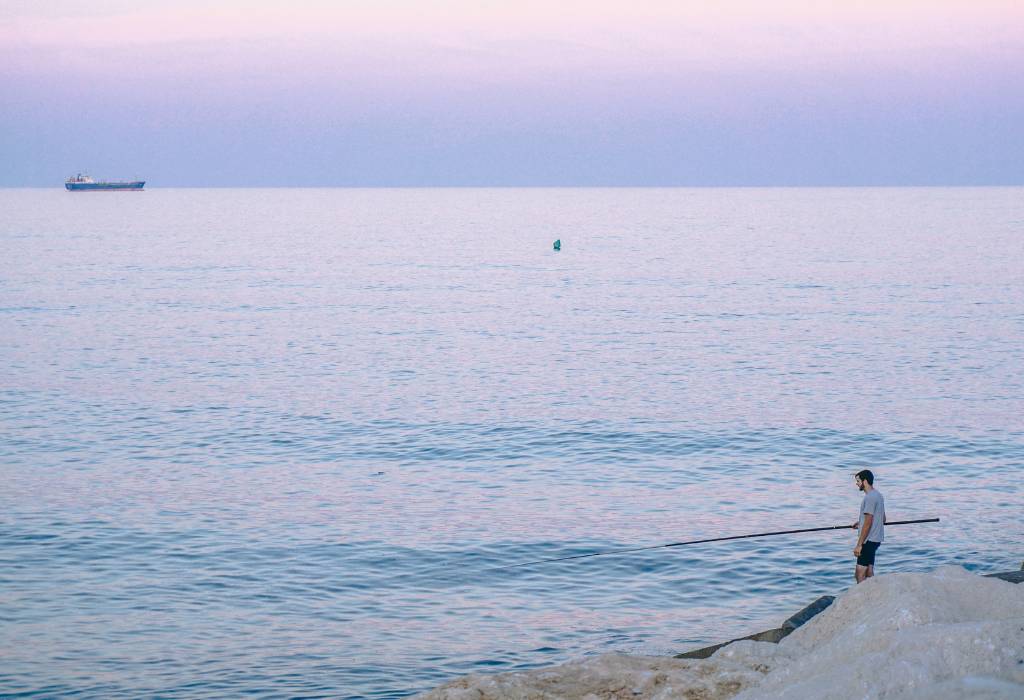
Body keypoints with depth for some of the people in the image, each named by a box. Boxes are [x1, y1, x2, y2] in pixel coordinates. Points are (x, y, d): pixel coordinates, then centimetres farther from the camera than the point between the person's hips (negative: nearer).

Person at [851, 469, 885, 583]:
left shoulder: (870, 498, -17)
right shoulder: (878, 495, 14)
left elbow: (868, 523, -21)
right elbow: (883, 519, 22)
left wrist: (859, 544, -20)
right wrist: (861, 523, 20)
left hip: (869, 540, -10)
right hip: (876, 539, 10)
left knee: (860, 574, -10)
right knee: (869, 572, 12)